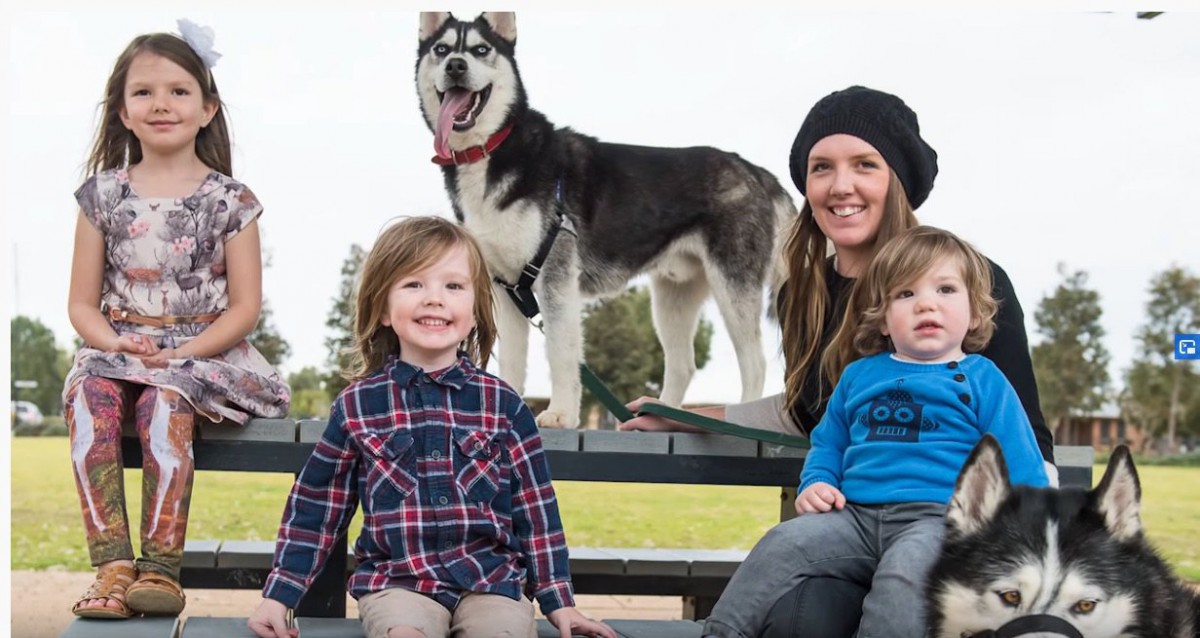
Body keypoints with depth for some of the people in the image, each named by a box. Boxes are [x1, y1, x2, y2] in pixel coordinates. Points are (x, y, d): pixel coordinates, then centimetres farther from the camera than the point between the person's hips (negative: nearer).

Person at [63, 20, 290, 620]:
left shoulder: (229, 200, 2)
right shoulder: (104, 194, 9)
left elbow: (244, 307, -2)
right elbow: (82, 303, 9)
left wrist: (180, 353, -15)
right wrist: (115, 342, -12)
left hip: (201, 352, -2)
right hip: (118, 349, 2)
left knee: (163, 400, -35)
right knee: (88, 395, -31)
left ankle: (161, 565, -33)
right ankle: (112, 564, -35)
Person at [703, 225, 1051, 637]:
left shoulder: (982, 379, 11)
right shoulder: (859, 375, 21)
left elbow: (1021, 469, 9)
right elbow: (827, 445, 30)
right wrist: (815, 484, 9)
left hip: (938, 516, -4)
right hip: (856, 515, 4)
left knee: (903, 573, -36)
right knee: (783, 544, -20)